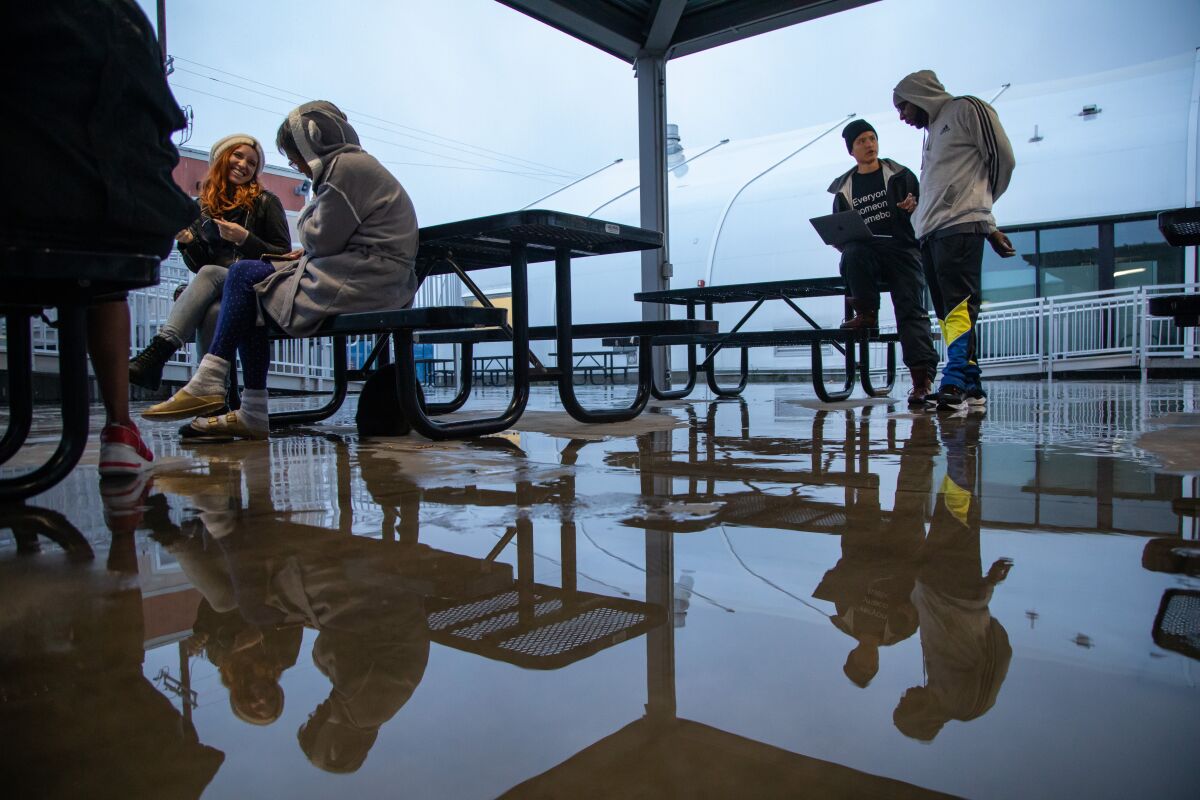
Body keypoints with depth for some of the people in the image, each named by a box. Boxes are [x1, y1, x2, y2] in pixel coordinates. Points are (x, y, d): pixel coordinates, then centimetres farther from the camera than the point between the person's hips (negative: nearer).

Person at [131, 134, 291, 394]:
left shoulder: (265, 202, 9)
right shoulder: (203, 208, 17)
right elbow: (198, 265, 17)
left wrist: (245, 239, -11)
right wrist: (187, 241, -4)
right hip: (216, 293, 3)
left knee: (210, 274, -33)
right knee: (212, 310, -34)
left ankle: (158, 351, -44)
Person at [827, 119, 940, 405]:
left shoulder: (900, 175, 15)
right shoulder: (844, 188, 18)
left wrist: (915, 207, -11)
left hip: (903, 249, -1)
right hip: (865, 252, 1)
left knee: (911, 308, -20)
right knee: (852, 254, -37)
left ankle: (923, 376, -28)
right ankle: (867, 312, -19)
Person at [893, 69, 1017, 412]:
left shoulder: (965, 110, 6)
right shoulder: (932, 131, 30)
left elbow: (1002, 158, 2)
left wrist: (976, 202, 15)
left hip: (960, 228, -8)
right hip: (930, 233, 8)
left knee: (959, 305, -18)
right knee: (947, 313, 2)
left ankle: (955, 382, -28)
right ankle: (971, 387, 4)